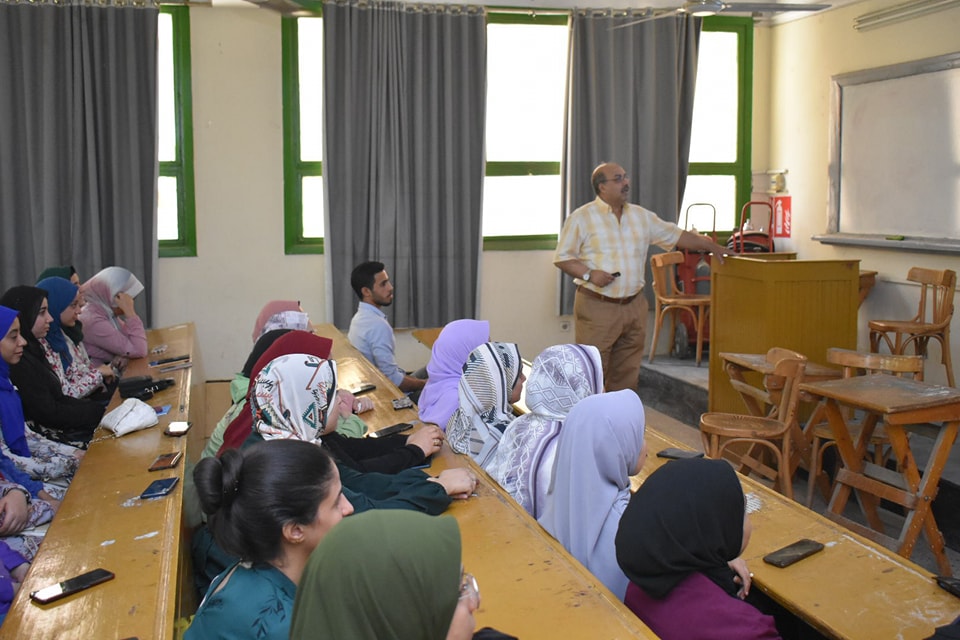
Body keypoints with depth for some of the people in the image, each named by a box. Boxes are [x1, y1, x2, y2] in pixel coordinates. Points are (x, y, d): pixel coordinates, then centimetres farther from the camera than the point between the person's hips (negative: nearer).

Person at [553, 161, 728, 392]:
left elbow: (675, 235, 18)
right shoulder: (581, 218, -4)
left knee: (627, 375, 10)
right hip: (597, 307, -5)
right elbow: (562, 257, -4)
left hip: (634, 306, 5)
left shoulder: (642, 216, 12)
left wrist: (712, 246, 15)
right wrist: (590, 274, -17)